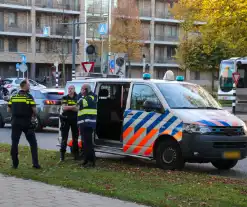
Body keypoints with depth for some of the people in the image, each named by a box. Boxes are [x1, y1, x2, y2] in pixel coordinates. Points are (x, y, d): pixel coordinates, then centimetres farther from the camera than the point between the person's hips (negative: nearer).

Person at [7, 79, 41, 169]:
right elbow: (34, 109, -12)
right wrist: (34, 115, 8)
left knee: (14, 143, 10)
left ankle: (15, 164, 10)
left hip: (15, 122, 3)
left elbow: (9, 109, 6)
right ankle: (35, 163, 1)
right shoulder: (29, 97, -6)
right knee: (33, 143, 6)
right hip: (26, 122, -3)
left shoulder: (13, 97, 6)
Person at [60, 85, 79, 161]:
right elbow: (63, 108, -7)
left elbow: (77, 109, -4)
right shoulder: (65, 98, 7)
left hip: (74, 119, 1)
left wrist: (68, 107, -12)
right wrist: (73, 107, -11)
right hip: (66, 119, -1)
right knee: (64, 137, -2)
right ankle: (62, 154, 1)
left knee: (75, 137, 5)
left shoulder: (77, 98, 8)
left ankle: (76, 154, 12)